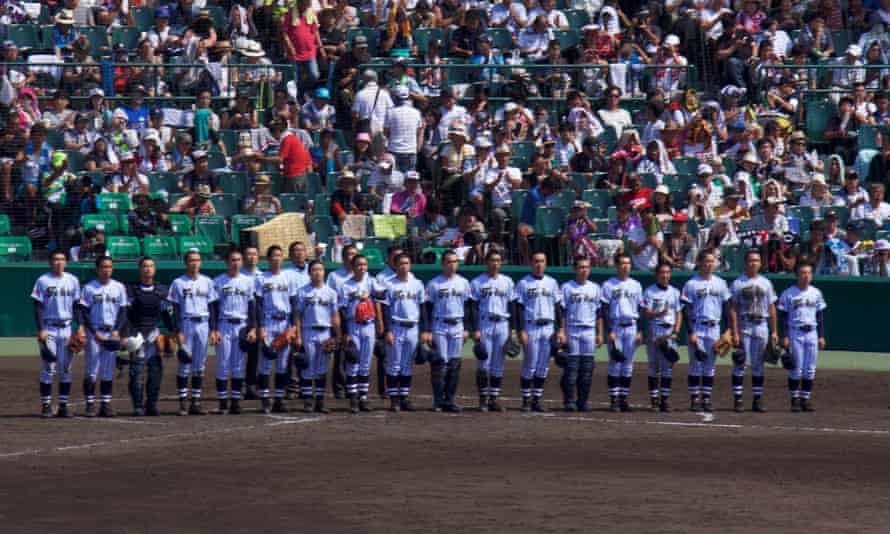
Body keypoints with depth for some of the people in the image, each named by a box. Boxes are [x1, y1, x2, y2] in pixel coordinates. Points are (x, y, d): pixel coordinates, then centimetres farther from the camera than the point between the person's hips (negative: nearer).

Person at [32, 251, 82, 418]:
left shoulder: (72, 280, 8)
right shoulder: (43, 281, -2)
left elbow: (77, 306, 10)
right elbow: (38, 307, -4)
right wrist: (41, 330, -12)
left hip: (67, 328, 3)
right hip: (48, 328, -3)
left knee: (66, 368, 3)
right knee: (48, 368, -5)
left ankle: (63, 406, 8)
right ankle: (46, 406, 1)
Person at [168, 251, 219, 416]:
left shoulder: (207, 282, 10)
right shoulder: (178, 283, 0)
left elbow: (211, 306, 12)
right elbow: (176, 309, -2)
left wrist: (213, 329, 5)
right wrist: (178, 331, -9)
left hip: (203, 324, 3)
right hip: (186, 324, -3)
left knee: (199, 365, 5)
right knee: (184, 365, -4)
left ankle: (196, 402, 9)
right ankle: (183, 402, -2)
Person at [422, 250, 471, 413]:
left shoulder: (463, 283, 8)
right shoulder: (434, 284, -1)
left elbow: (467, 307, 13)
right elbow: (427, 308, -1)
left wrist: (466, 329, 7)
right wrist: (427, 331, -8)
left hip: (457, 327, 3)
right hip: (439, 326, -3)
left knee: (455, 364, 2)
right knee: (439, 363, -7)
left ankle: (449, 400, 6)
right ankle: (438, 401, -3)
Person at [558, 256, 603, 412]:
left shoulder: (595, 288, 13)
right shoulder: (567, 287, 2)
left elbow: (599, 313, 14)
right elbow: (562, 311, -1)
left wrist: (600, 333, 9)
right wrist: (562, 331, -9)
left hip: (589, 331, 3)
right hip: (572, 330, -3)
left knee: (587, 367, 1)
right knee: (572, 365, -7)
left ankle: (583, 401, 6)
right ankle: (569, 401, -4)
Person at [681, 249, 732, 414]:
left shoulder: (720, 283, 8)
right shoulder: (691, 284, -5)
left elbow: (726, 307, 12)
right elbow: (687, 309, -7)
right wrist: (690, 332, -13)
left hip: (714, 328, 4)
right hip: (697, 327, -4)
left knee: (710, 366, 6)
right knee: (696, 364, -3)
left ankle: (706, 398, 10)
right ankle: (694, 399, 0)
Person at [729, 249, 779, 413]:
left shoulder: (766, 283, 11)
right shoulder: (738, 283, 0)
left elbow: (771, 308, 13)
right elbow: (733, 309, -4)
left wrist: (773, 331, 7)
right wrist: (735, 332, -13)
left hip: (761, 326, 3)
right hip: (743, 326, -3)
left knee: (758, 364, 6)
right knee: (739, 363, -4)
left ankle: (757, 400, 9)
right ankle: (738, 400, -1)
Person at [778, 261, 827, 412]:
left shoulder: (816, 293, 9)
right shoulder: (788, 294, -4)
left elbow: (820, 315, 13)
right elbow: (783, 316, -3)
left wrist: (821, 336, 8)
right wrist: (784, 336, -10)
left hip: (812, 333, 4)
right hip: (795, 333, -4)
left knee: (810, 370, 3)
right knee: (796, 369, -4)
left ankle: (805, 399, 10)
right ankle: (795, 399, 3)